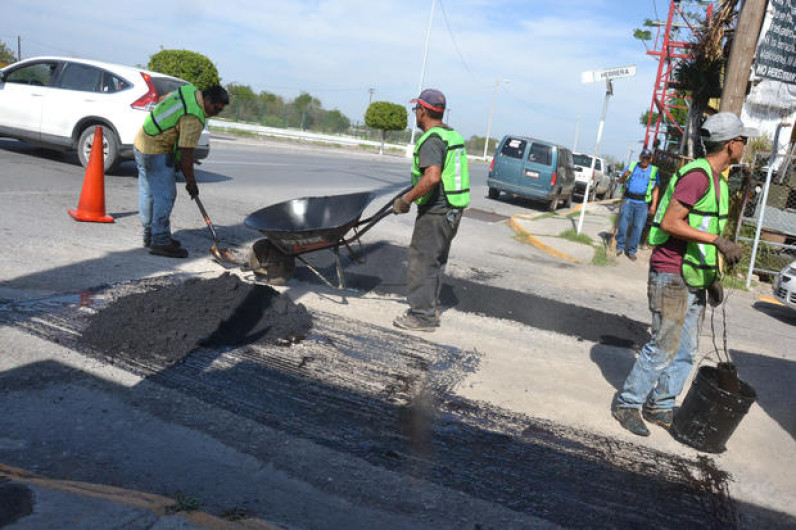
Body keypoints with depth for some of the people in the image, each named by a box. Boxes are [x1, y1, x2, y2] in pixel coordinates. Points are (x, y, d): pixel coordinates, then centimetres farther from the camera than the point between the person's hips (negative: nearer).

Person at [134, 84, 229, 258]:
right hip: (157, 153, -10)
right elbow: (186, 154, -22)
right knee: (165, 195, -7)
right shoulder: (194, 118, -24)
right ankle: (160, 241, -5)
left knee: (148, 193, 15)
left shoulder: (189, 90, 4)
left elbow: (161, 102, 21)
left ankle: (150, 235, 26)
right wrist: (191, 183, -12)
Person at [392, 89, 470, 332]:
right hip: (453, 210, 10)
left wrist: (406, 199, -22)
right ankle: (431, 309, 26)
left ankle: (422, 316, 3)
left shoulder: (431, 140, -17)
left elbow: (432, 177, -30)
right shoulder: (454, 136, 14)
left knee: (421, 261, -2)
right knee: (436, 261, 17)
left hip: (435, 211, -10)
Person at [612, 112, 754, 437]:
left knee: (685, 350, 11)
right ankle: (627, 404, 6)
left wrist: (714, 276, 18)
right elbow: (669, 222, -21)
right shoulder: (696, 175, -15)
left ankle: (661, 406, 22)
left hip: (695, 279, 10)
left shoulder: (717, 180, 17)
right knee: (664, 346, -7)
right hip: (671, 275, -10)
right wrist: (717, 239, -24)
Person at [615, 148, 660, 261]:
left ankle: (632, 251, 7)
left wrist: (653, 205, -3)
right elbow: (620, 181, 11)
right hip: (628, 201, 1)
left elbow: (656, 189, 6)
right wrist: (625, 175, -13)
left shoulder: (654, 171, 9)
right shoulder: (632, 166, 11)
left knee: (638, 227, -2)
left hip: (642, 204, -1)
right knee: (623, 224, -2)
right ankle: (620, 247, 11)